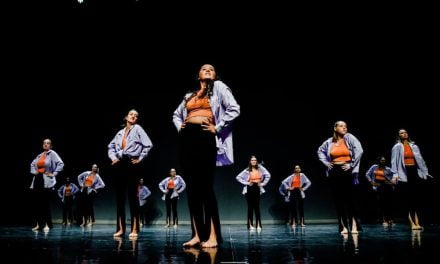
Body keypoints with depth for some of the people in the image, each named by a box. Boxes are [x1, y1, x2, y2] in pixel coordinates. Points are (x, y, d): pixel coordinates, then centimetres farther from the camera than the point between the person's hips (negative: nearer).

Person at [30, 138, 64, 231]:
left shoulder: (52, 153, -2)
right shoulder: (39, 155, 15)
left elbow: (61, 164, -12)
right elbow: (32, 164, 31)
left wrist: (54, 174, -11)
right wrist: (34, 171, 13)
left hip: (46, 181, -6)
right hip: (37, 180, 6)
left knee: (46, 203, -5)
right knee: (37, 203, 5)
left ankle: (47, 224, 2)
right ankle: (39, 224, 12)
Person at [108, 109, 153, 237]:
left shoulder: (137, 128, 2)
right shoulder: (120, 132, 16)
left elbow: (148, 145, -6)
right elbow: (111, 146, 25)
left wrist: (140, 158, -6)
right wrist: (113, 157, 10)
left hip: (132, 164, -5)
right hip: (120, 164, 5)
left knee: (132, 196, -5)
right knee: (120, 196, 4)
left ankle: (134, 229, -1)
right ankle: (120, 228, 10)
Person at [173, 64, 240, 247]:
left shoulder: (218, 87, 10)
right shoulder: (189, 95, 24)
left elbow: (234, 109, -2)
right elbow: (176, 114, 38)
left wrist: (217, 128, -6)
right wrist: (179, 127, 17)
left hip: (204, 137, -5)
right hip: (186, 138, 6)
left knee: (206, 187, -10)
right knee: (192, 188, 2)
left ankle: (213, 236, -6)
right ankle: (197, 234, 7)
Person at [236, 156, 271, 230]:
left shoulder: (260, 168, 0)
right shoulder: (247, 170, -2)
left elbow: (268, 175, 2)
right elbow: (238, 177, -3)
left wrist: (263, 183, -1)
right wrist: (246, 183, -8)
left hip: (257, 189, 1)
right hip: (249, 189, -1)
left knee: (257, 207, 2)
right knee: (250, 207, 3)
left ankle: (258, 225, 6)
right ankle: (250, 225, 8)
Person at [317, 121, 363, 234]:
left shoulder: (349, 138, -1)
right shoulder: (329, 142, 7)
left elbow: (359, 151, -11)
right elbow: (320, 150, 24)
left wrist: (351, 164, -11)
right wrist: (326, 162, 12)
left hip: (347, 172, -3)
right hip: (334, 173, 3)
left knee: (350, 199, -4)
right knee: (338, 199, 4)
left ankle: (354, 226, 2)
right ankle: (344, 227, 10)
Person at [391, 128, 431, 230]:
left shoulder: (414, 146, 16)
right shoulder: (397, 147, 5)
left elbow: (420, 160, 16)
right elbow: (394, 162, -1)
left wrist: (425, 172, 13)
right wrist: (395, 175, -11)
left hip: (415, 172, 3)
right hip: (404, 174, -3)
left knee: (417, 198, -4)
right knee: (408, 199, -4)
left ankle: (417, 223, -4)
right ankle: (412, 224, -3)